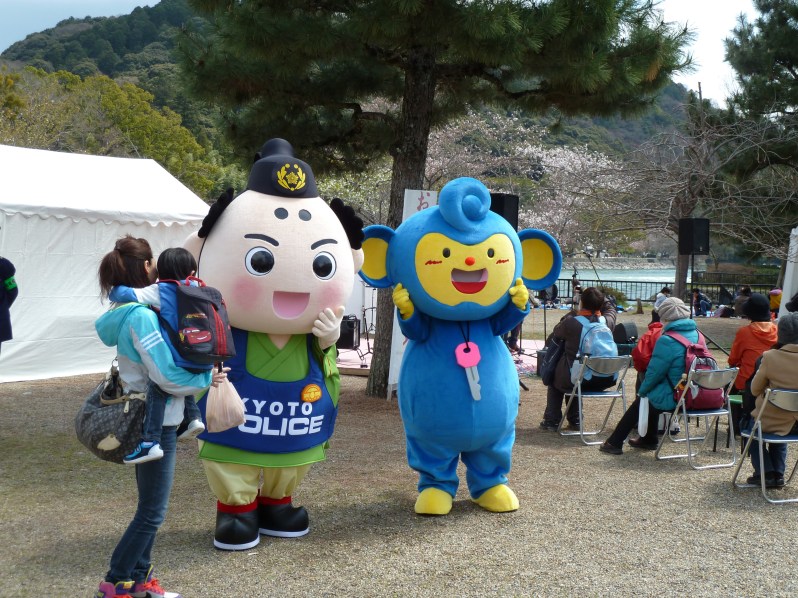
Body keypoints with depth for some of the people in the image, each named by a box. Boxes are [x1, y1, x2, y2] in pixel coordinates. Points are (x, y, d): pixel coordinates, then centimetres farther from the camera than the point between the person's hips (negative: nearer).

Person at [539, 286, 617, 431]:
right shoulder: (608, 321, -9)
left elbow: (556, 332, 5)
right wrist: (598, 297, 17)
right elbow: (610, 308, 17)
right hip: (604, 380, 4)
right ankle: (575, 421, 37)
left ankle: (551, 421, 30)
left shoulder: (571, 322, -19)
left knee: (555, 378, 31)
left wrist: (571, 313, 12)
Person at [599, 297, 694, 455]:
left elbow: (654, 372, -13)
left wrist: (642, 390, 7)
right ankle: (648, 440, 40)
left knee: (642, 399, 19)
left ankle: (614, 443, 26)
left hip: (675, 399, -7)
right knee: (650, 395, 28)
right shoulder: (697, 334, 4)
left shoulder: (667, 341, -19)